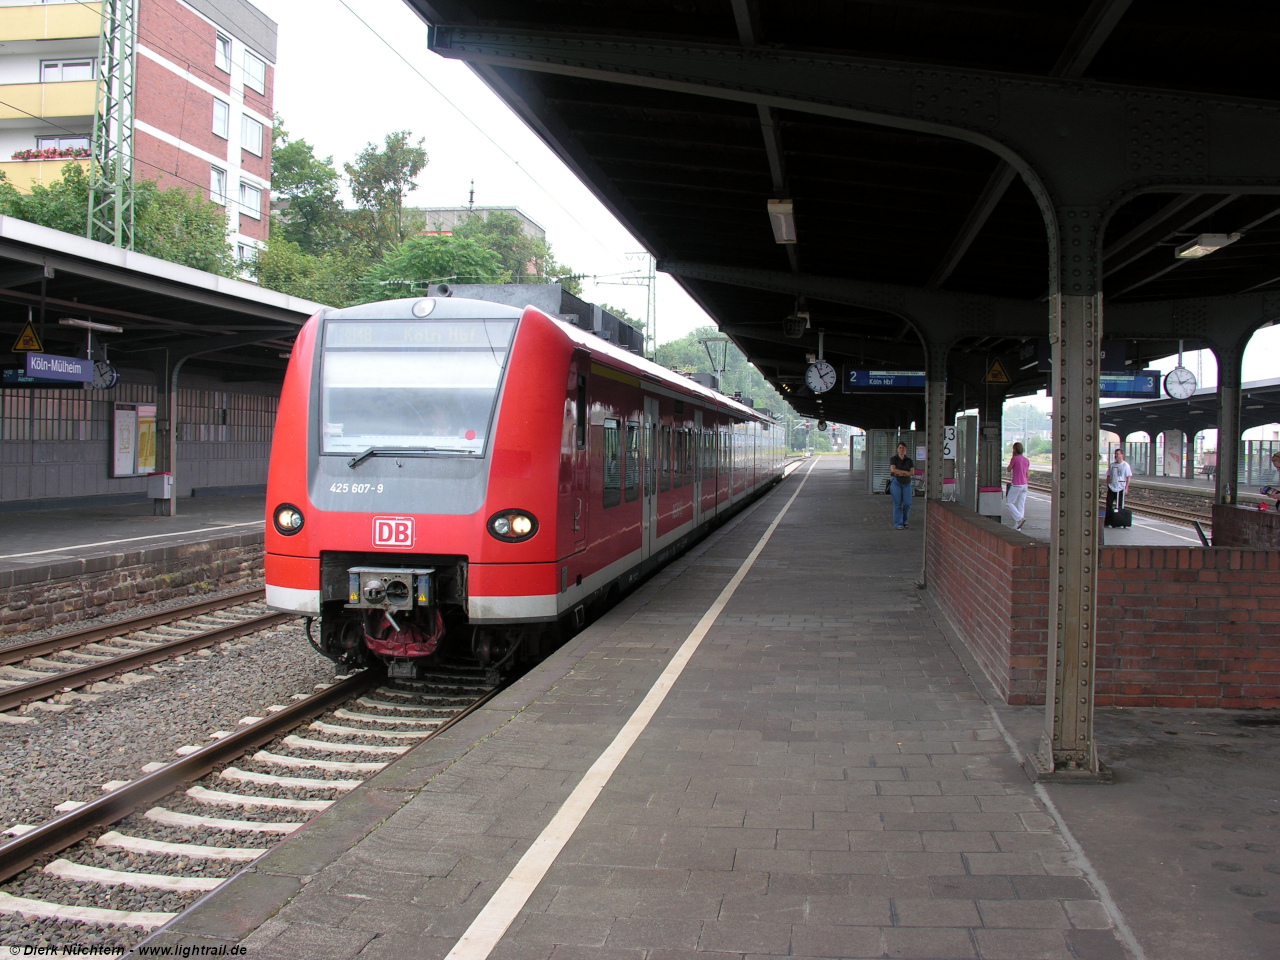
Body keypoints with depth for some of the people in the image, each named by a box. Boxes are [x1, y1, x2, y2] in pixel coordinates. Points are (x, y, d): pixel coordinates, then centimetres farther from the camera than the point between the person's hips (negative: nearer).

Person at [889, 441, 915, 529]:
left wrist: (900, 473, -10)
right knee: (897, 503, -6)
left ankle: (905, 522, 14)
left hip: (906, 483, 2)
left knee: (907, 503, -6)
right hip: (896, 482, -2)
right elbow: (893, 470, -13)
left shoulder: (909, 460, 9)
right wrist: (906, 472, -10)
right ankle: (898, 524, -5)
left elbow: (912, 473, -2)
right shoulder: (893, 459, 3)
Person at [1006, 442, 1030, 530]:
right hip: (1024, 485, 7)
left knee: (1009, 503, 4)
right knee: (1021, 505, 7)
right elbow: (1027, 474, 15)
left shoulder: (1015, 459, -12)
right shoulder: (1026, 460, 9)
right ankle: (1017, 526, 6)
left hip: (1016, 485, -7)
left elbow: (1009, 469, 2)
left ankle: (1020, 518, -14)